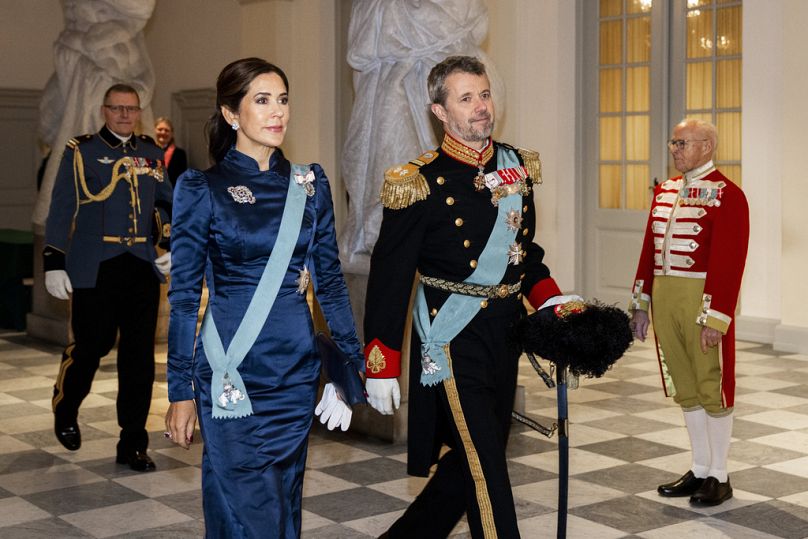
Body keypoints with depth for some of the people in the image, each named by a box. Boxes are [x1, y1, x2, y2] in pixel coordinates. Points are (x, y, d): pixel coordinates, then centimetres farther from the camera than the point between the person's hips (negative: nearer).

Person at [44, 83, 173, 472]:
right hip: (95, 270, -3)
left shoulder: (152, 153, 13)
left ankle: (133, 444, 11)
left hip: (143, 268, 4)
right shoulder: (81, 151, 2)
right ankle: (65, 412, 32)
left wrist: (168, 245, 5)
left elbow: (165, 203, 20)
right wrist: (54, 263, -6)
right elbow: (61, 210, -1)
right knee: (92, 346, 2)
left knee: (140, 355, 3)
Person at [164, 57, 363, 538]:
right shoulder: (203, 190, -4)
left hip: (297, 371, 4)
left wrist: (350, 363, 7)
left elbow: (330, 277, 11)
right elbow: (184, 295, -3)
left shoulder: (309, 184, 6)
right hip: (233, 374, -4)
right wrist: (181, 391, -4)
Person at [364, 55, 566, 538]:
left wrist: (553, 301, 3)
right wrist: (381, 368, -11)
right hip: (453, 340, -7)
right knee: (485, 469, -5)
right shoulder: (421, 183, -11)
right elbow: (390, 277, -10)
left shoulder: (517, 168, 8)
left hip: (504, 336, 7)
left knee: (469, 464, 15)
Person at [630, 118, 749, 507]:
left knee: (712, 387, 3)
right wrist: (640, 304, 11)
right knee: (685, 388, 14)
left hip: (703, 301, -7)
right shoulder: (664, 190, 12)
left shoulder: (727, 195, -9)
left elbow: (729, 262, -15)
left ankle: (719, 477, 15)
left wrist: (715, 318, -20)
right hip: (664, 299, 7)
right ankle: (700, 469, 26)